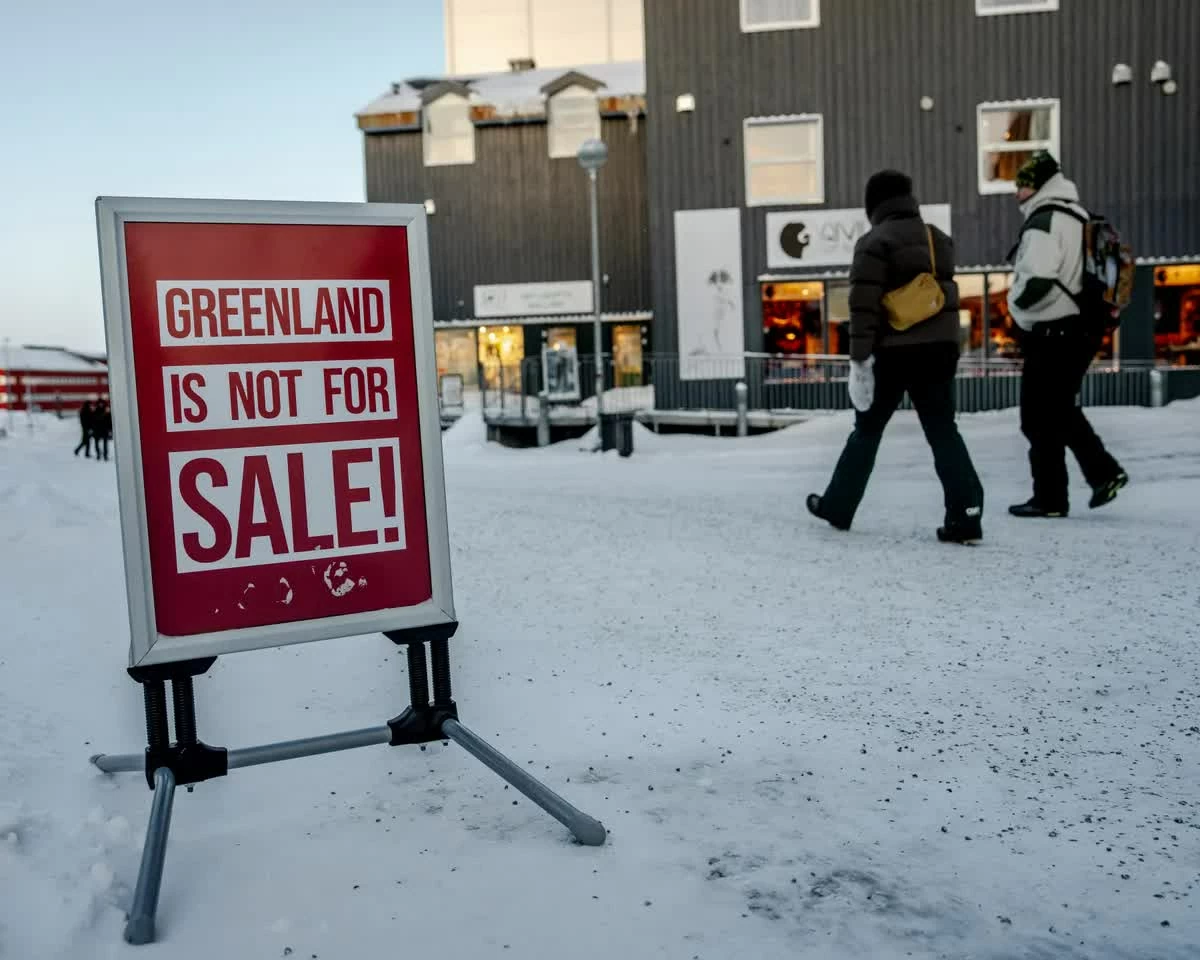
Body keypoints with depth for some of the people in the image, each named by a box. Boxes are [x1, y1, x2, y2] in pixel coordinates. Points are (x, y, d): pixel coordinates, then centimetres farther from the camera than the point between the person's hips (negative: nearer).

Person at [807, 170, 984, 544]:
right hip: (939, 348, 5)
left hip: (894, 351, -5)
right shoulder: (939, 239, 15)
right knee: (943, 431, 3)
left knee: (867, 429, 9)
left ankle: (837, 506, 20)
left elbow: (864, 304, -16)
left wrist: (859, 356, -16)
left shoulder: (874, 242, -8)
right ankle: (966, 516, -6)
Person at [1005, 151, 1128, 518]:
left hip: (1054, 334, -9)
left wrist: (1016, 301, -7)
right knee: (1062, 409, 20)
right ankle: (1104, 472, 16)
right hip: (1081, 329, 9)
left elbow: (1037, 280, -25)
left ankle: (1050, 498, 5)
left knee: (1040, 418, 0)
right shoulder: (1078, 217, 15)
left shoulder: (1044, 220, -15)